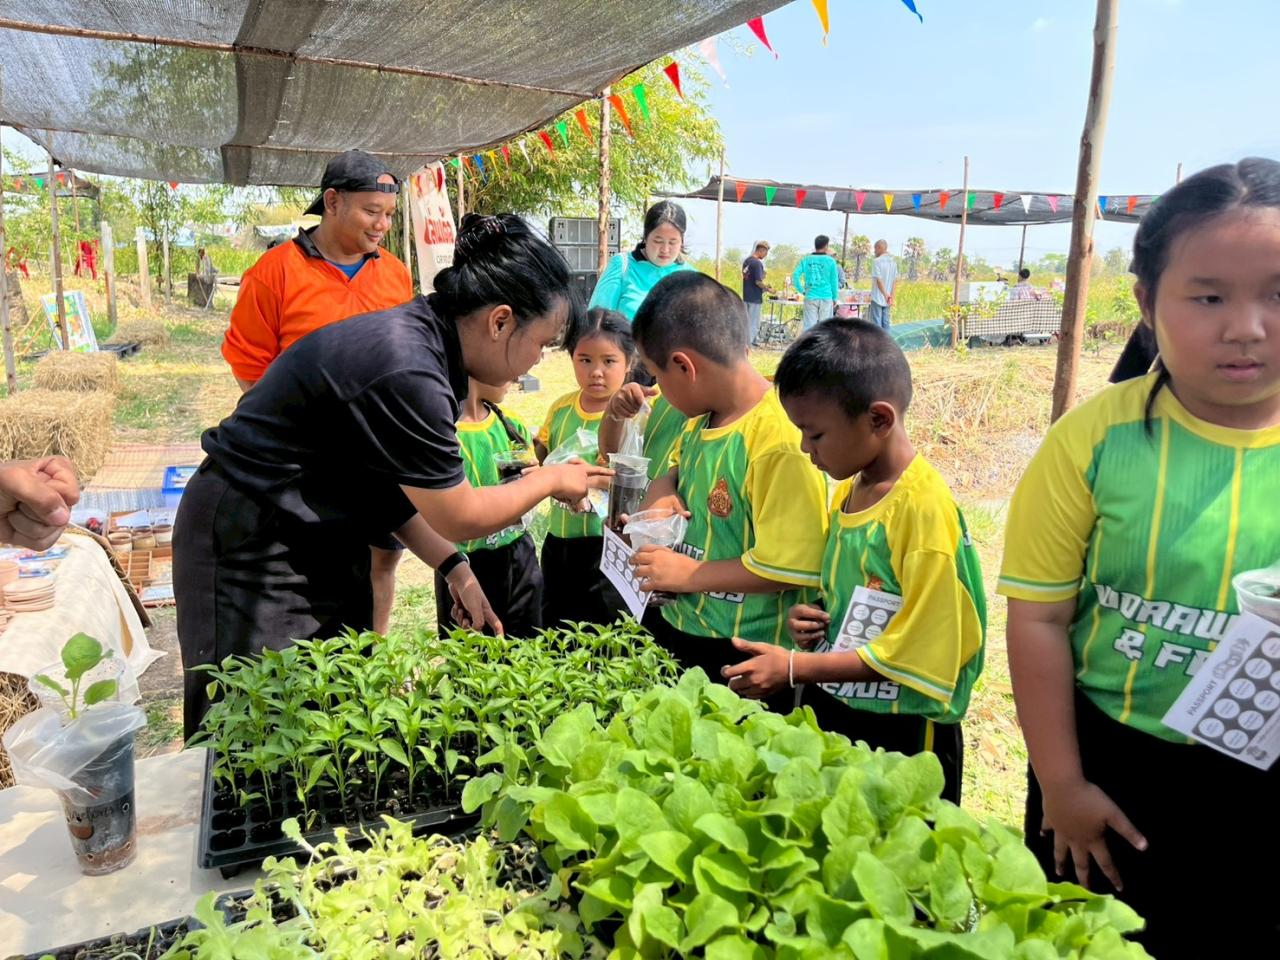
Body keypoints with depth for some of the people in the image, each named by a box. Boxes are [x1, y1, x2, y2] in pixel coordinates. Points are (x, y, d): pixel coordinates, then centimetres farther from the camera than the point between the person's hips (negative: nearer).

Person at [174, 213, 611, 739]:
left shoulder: (419, 337, -1)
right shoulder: (406, 372, -30)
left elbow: (393, 485, 5)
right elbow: (460, 518, -18)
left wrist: (454, 569, 0)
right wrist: (552, 479, -5)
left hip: (315, 538, 9)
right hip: (251, 551, -9)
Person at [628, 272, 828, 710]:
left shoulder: (778, 440, -24)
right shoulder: (702, 419, 3)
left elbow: (792, 567, -25)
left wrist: (691, 573, -17)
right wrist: (661, 494, -2)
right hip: (673, 625, 8)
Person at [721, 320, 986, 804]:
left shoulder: (924, 509, -22)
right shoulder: (846, 489, 3)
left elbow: (915, 651, -21)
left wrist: (794, 668, -19)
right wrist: (811, 619, -4)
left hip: (899, 733, -7)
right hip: (828, 711, 8)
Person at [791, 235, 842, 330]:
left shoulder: (806, 259, 3)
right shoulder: (830, 261, -2)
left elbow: (795, 275, -5)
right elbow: (834, 281, 0)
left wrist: (802, 290, 2)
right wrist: (835, 298, 9)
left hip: (810, 298, 2)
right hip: (826, 298, -2)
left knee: (809, 326, 4)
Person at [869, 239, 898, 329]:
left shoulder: (877, 261, -11)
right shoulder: (893, 262, 9)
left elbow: (878, 280, -17)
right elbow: (895, 281, 7)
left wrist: (886, 295, -16)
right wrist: (891, 296, 6)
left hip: (878, 297, -6)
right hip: (887, 299, 6)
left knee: (876, 322, -2)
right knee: (885, 322, 11)